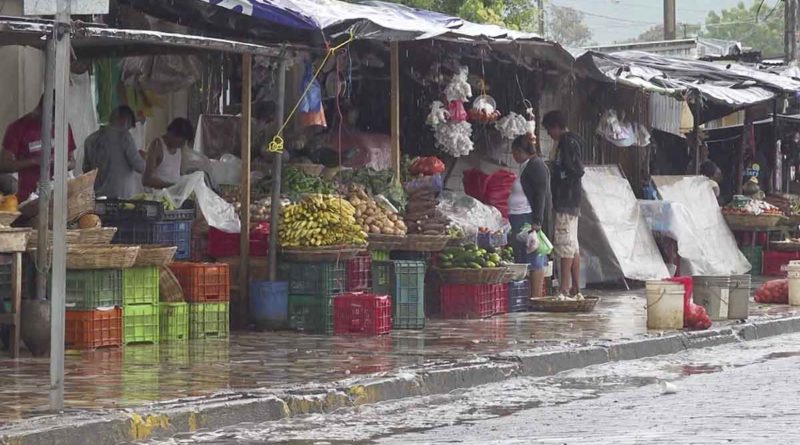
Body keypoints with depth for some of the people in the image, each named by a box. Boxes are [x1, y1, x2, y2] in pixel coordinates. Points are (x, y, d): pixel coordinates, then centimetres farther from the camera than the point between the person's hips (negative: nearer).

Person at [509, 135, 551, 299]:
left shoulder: (536, 166, -11)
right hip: (521, 218, 10)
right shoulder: (527, 166, 19)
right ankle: (536, 296, 8)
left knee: (534, 258, -9)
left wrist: (537, 221, -23)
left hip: (530, 218, -10)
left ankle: (536, 296, -10)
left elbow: (540, 195, -18)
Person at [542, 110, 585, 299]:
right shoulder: (569, 142, 18)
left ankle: (564, 290, -15)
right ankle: (576, 289, 15)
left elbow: (577, 170, -21)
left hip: (566, 201, -11)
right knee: (572, 243, 12)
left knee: (565, 242, -12)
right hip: (570, 201, 11)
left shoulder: (568, 142, -12)